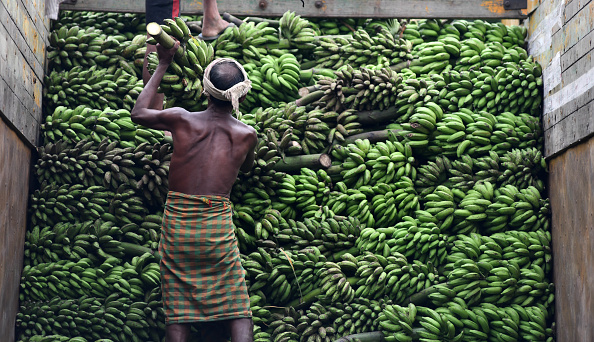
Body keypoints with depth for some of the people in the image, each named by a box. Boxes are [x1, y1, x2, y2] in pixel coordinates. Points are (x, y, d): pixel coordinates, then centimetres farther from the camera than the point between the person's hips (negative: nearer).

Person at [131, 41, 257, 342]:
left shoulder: (181, 119, -3)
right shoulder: (246, 134, -1)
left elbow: (138, 113, 17)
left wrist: (163, 66, 24)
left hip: (176, 224, 1)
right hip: (218, 225, -1)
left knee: (178, 313, 7)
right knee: (236, 308, 5)